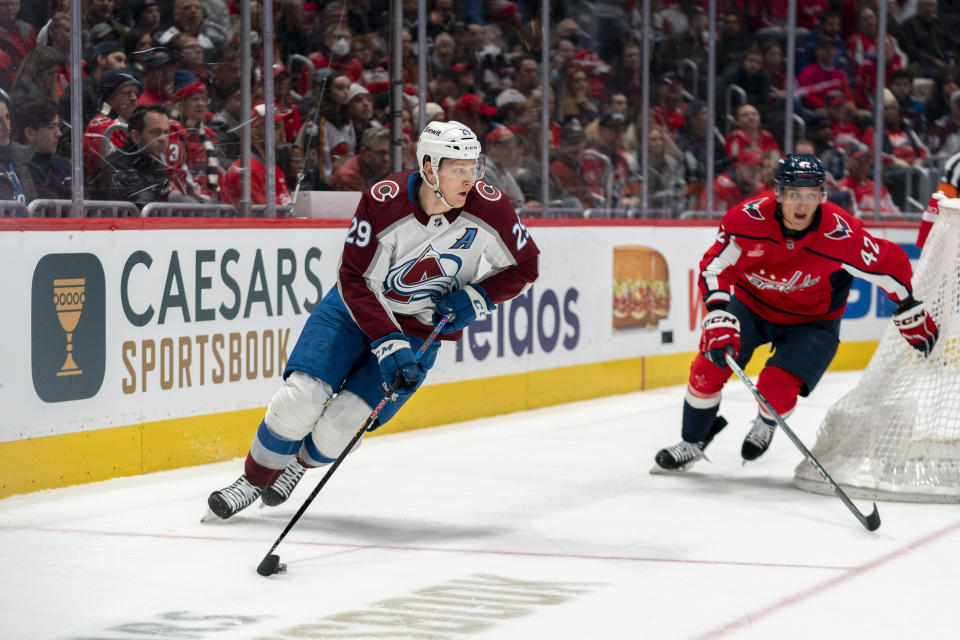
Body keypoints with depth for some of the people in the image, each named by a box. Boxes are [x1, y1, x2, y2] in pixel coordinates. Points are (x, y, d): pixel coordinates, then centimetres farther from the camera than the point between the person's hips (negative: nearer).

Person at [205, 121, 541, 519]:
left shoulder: (487, 207, -20)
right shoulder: (384, 201, -25)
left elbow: (524, 265, -3)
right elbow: (355, 281, -21)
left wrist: (476, 298, -19)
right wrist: (388, 345, -30)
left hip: (421, 331, 1)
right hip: (358, 308, -1)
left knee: (342, 423, -11)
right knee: (300, 398, -15)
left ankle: (299, 464, 23)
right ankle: (253, 480, 10)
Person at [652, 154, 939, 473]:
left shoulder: (841, 235, -29)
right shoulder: (748, 217, -27)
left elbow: (891, 264, -15)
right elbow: (714, 268, -22)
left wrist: (912, 316, -4)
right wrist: (720, 323, -34)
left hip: (812, 322, -2)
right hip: (751, 305, 2)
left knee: (776, 389, -19)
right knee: (709, 365, -12)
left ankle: (766, 424, 21)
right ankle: (693, 442, 15)